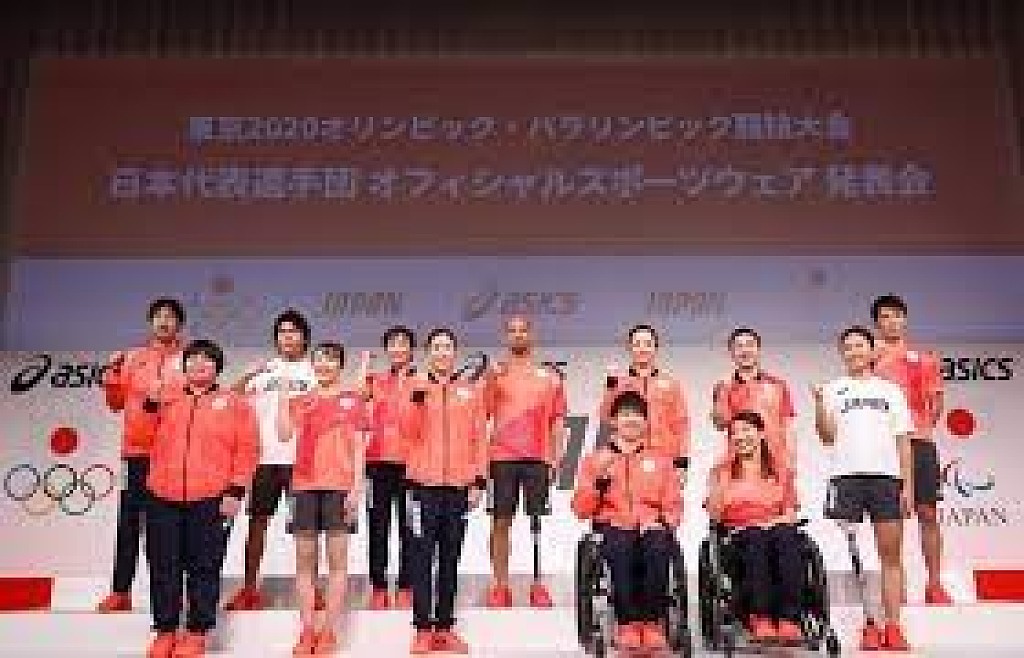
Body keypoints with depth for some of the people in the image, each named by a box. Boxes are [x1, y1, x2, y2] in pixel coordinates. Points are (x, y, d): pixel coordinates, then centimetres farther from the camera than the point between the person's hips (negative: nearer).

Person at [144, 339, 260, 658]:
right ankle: (165, 631, 20)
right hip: (164, 498, 3)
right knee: (163, 568, 7)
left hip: (210, 500, -3)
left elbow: (247, 449, 1)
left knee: (204, 568, 2)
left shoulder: (234, 404, 6)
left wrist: (235, 491, -7)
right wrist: (150, 404, -1)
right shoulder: (165, 398, 15)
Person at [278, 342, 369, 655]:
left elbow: (359, 447, 2)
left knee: (337, 559, 1)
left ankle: (329, 631, 6)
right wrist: (282, 394, -1)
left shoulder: (352, 398, 6)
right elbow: (284, 434, -3)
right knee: (304, 559, 5)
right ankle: (307, 631, 12)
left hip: (340, 486, -3)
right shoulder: (300, 400, 14)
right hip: (304, 485, 3)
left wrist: (357, 488, -7)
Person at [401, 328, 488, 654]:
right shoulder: (416, 386, 4)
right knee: (422, 557, 0)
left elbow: (479, 437, 7)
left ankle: (445, 628, 15)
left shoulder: (470, 390, 7)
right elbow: (410, 431, -6)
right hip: (424, 483, -1)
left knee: (450, 558, 8)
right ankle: (423, 629, 5)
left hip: (458, 486, 2)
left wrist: (479, 480, 2)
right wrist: (417, 398, -20)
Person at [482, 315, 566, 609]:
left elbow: (557, 420, 10)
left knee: (538, 522, 2)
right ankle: (500, 586, 7)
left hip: (537, 458, 0)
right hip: (502, 457, 0)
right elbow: (482, 415, 5)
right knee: (500, 521, 1)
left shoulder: (549, 376, 10)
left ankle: (538, 585, 8)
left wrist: (556, 457, 3)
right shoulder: (496, 373, 8)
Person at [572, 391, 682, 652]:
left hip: (651, 528, 1)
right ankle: (627, 624, -27)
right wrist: (599, 478, -7)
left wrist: (663, 521, -7)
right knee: (620, 548, -37)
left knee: (658, 549, -35)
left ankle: (652, 623, -25)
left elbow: (674, 505, 15)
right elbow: (582, 510, 7)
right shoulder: (595, 459, 15)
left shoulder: (660, 460, 20)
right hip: (614, 526, -1)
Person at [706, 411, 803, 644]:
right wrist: (725, 476, -2)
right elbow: (714, 514, 3)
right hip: (740, 534, -1)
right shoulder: (722, 472, 17)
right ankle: (761, 617, -47)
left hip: (778, 529, 1)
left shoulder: (780, 471, 22)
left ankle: (789, 618, -44)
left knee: (786, 536, -36)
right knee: (755, 540, -38)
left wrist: (777, 521, -7)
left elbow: (791, 511, 15)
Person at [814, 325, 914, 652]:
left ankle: (893, 628, 1)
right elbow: (828, 436, 2)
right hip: (847, 475, -1)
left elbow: (903, 440, 13)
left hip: (887, 476, 1)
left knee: (891, 555, -1)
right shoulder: (834, 388, 12)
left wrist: (908, 484, 4)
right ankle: (868, 626, 3)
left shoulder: (890, 389, 17)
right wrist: (819, 404, -14)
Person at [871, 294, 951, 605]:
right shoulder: (871, 359, 10)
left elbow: (935, 400, 11)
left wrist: (926, 424, -4)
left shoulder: (924, 358, 13)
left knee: (927, 512, 1)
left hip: (919, 442, 1)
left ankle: (935, 585, 8)